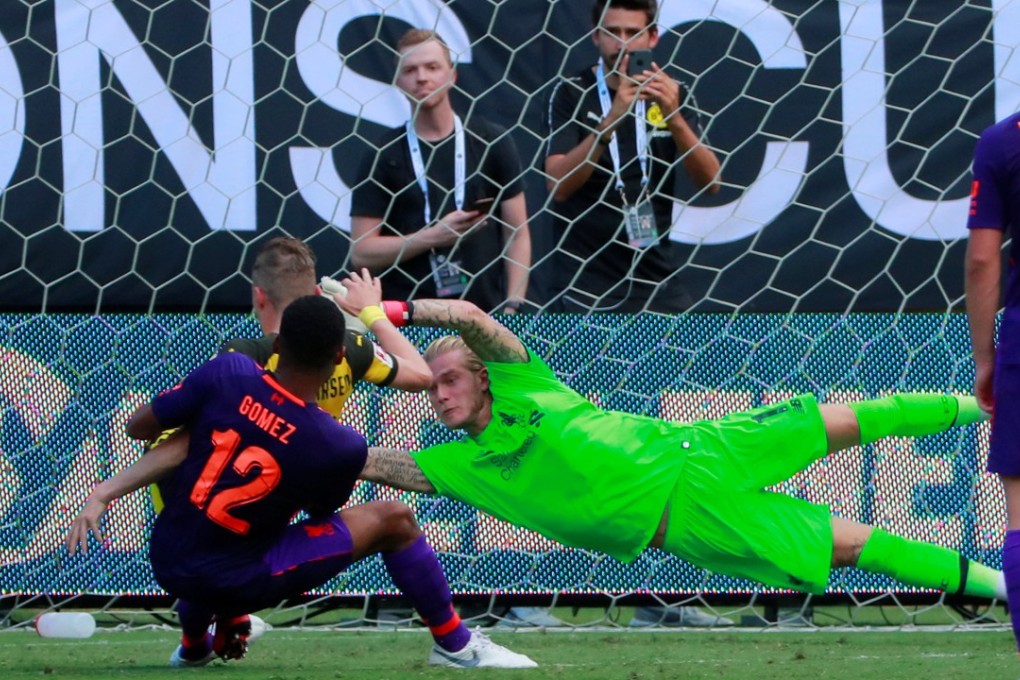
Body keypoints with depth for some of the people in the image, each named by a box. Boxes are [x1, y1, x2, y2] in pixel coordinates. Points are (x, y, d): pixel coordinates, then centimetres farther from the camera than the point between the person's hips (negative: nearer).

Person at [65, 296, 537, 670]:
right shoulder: (342, 448, -17)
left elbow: (138, 427, -1)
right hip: (237, 584, -4)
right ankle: (456, 645, 17)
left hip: (167, 568, 4)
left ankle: (193, 646, 58)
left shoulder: (226, 374, -13)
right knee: (393, 520, 5)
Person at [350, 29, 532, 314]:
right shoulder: (384, 154, 3)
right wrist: (433, 236, -12)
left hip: (485, 310, 1)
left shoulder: (491, 143, 6)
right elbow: (362, 253, -1)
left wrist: (512, 307, -4)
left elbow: (518, 233, 7)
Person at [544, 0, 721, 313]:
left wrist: (674, 117, -20)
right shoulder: (573, 93, -3)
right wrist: (611, 120, -27)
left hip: (657, 275, 3)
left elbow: (710, 181, -3)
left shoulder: (671, 94, 6)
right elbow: (559, 186, -15)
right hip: (589, 280, -3)